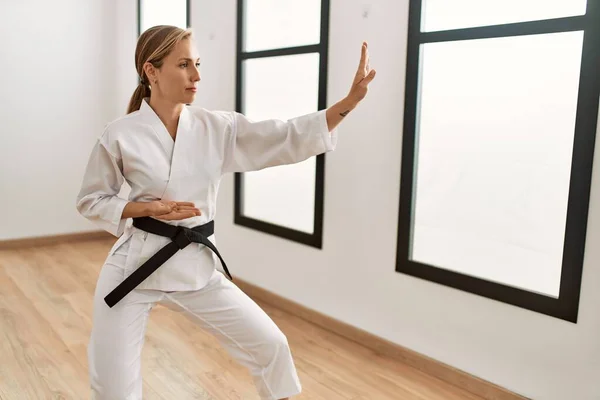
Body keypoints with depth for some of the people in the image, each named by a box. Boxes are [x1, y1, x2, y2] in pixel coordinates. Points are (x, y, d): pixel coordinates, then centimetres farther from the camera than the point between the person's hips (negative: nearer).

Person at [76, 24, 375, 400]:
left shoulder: (218, 127, -3)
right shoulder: (120, 135, -9)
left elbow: (290, 138, -7)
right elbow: (91, 201, 1)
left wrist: (350, 100, -16)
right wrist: (147, 209, -16)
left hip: (196, 266, 3)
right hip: (135, 264, -2)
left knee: (270, 345, 8)